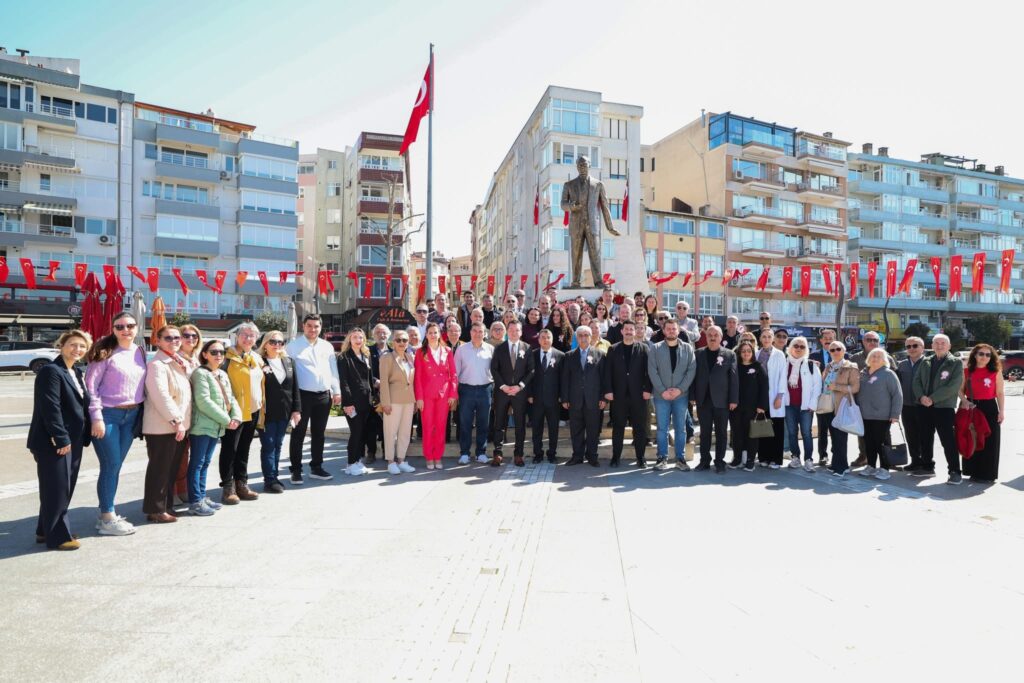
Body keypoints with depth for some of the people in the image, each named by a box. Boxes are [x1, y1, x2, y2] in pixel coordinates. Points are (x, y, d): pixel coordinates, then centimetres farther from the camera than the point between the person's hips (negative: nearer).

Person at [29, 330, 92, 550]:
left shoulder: (77, 373, 14)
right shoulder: (50, 371, -14)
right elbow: (50, 408, -20)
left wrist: (83, 436, 11)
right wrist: (61, 439, -21)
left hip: (73, 440, 9)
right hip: (53, 442, -9)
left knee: (65, 489, 16)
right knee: (56, 489, 0)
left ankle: (46, 530, 29)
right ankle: (57, 537, 10)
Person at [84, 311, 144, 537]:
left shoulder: (140, 352, 9)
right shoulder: (105, 352, -9)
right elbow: (90, 385, -11)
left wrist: (140, 414, 10)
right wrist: (96, 417, -16)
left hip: (131, 415, 6)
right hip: (108, 414, -6)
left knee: (116, 466, 12)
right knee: (110, 466, -2)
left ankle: (107, 513, 23)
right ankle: (107, 519, 7)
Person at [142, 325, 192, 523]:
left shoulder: (181, 364, 16)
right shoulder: (157, 365, -13)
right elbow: (161, 396, -22)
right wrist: (176, 420, -22)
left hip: (179, 426, 9)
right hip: (162, 427, -9)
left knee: (172, 469, 14)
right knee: (159, 469, -1)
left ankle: (166, 505, 23)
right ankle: (155, 510, 7)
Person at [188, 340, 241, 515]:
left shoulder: (223, 375, 15)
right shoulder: (200, 373, -10)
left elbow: (231, 399, 14)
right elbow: (203, 402, -19)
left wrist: (236, 417, -5)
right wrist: (226, 420, -17)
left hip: (216, 427, 8)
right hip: (202, 426, -8)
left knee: (205, 463, 14)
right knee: (197, 463, -2)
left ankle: (202, 497, 22)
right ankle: (195, 502, 2)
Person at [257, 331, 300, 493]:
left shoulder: (289, 362, 10)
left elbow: (295, 387, 10)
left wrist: (296, 409, 4)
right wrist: (258, 412, -13)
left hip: (284, 412, 5)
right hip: (267, 412, -5)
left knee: (277, 446, 12)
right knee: (268, 446, 1)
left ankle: (273, 477, 21)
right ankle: (270, 480, 6)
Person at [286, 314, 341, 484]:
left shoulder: (327, 346, 11)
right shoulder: (293, 345, -3)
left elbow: (333, 370, 13)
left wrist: (337, 391, 9)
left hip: (324, 395, 4)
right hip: (302, 395, -4)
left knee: (318, 433, 12)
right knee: (298, 434, 2)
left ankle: (316, 467, 23)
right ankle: (296, 470, 9)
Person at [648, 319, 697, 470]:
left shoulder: (688, 349, 4)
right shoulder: (655, 348, 1)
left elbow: (691, 370, -2)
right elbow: (652, 371, -4)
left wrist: (680, 389, -12)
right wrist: (662, 391, -12)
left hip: (681, 395, 1)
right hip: (661, 395, -1)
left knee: (681, 428, 7)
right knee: (662, 428, 4)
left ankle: (680, 458, 16)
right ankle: (662, 457, 14)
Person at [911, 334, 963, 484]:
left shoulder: (955, 363, -2)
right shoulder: (925, 362, 14)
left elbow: (953, 386, -13)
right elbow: (917, 381, 9)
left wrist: (932, 398, -17)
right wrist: (921, 397, -10)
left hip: (944, 407, -5)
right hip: (924, 406, 5)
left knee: (948, 441, -7)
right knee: (925, 439, 13)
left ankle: (955, 472, -1)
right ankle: (927, 467, 25)